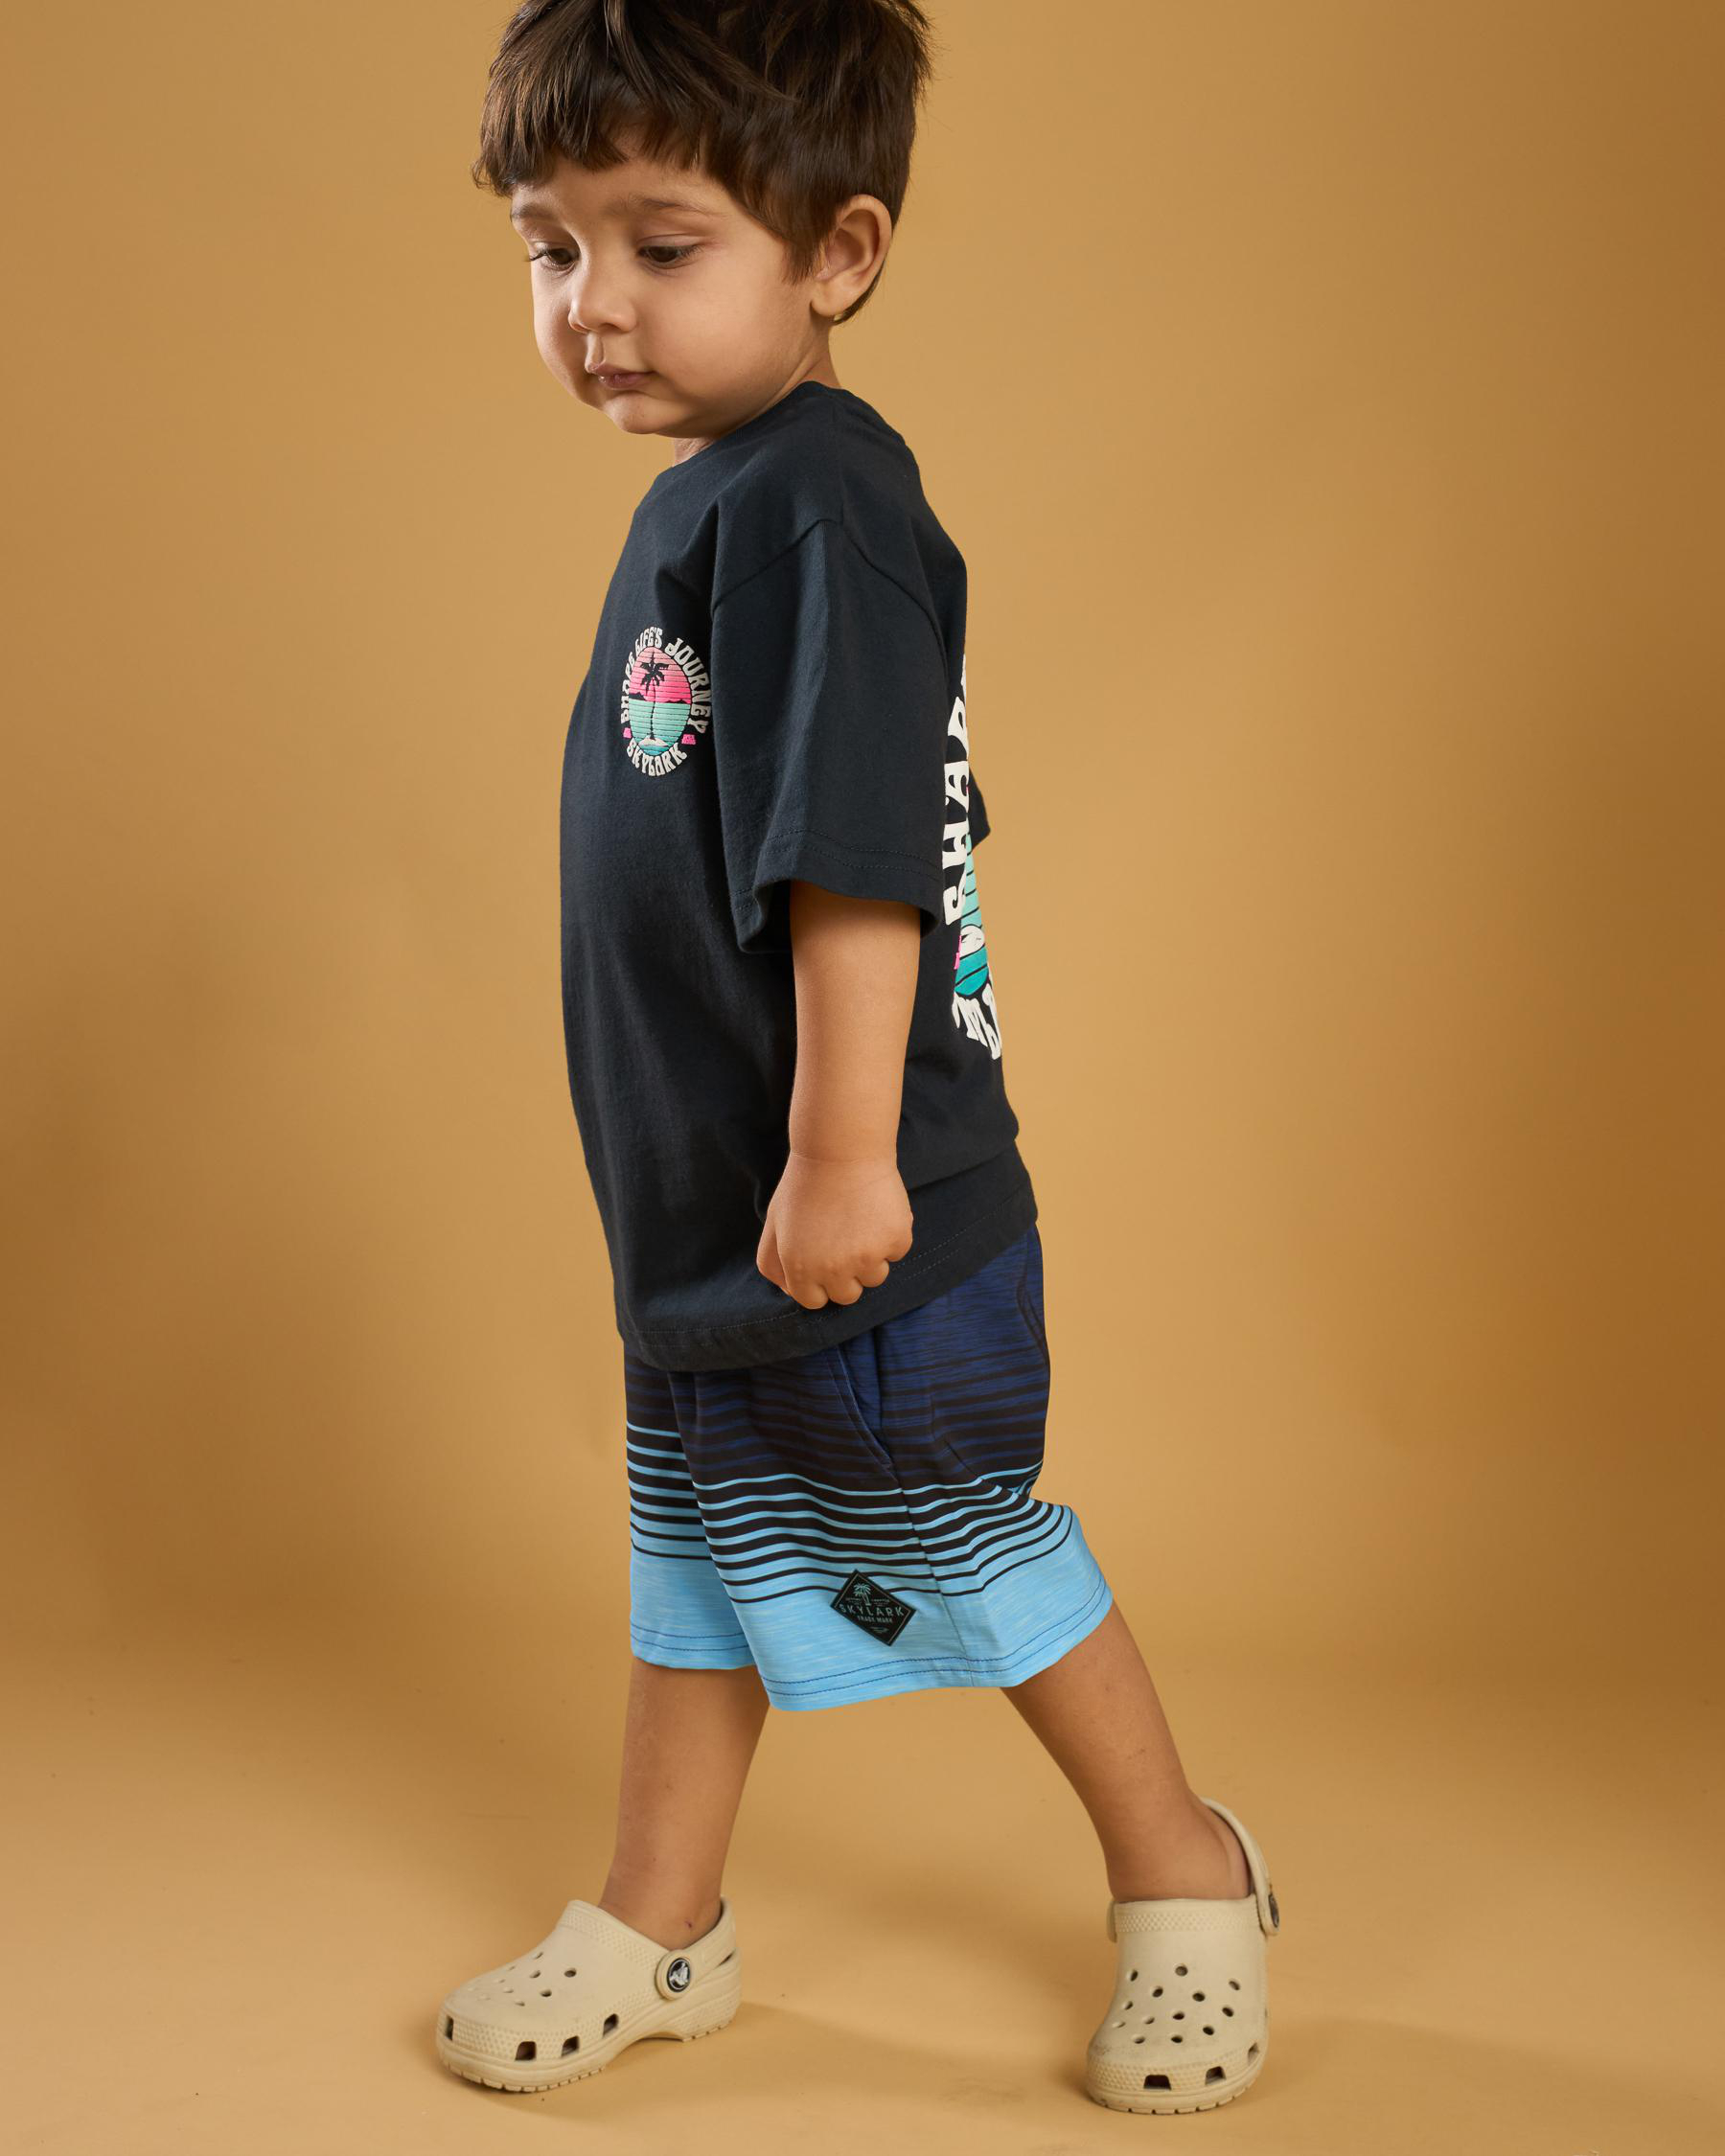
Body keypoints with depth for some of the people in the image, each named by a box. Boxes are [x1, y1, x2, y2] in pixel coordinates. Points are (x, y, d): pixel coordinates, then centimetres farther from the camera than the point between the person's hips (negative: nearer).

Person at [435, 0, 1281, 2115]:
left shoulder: (813, 507, -21)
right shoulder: (700, 501, 9)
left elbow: (858, 861, -26)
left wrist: (842, 1155, -26)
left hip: (862, 1220, -9)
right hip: (696, 1207, 9)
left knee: (968, 1543, 7)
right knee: (696, 1552, 18)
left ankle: (1186, 1877, 29)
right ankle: (658, 1929, 34)